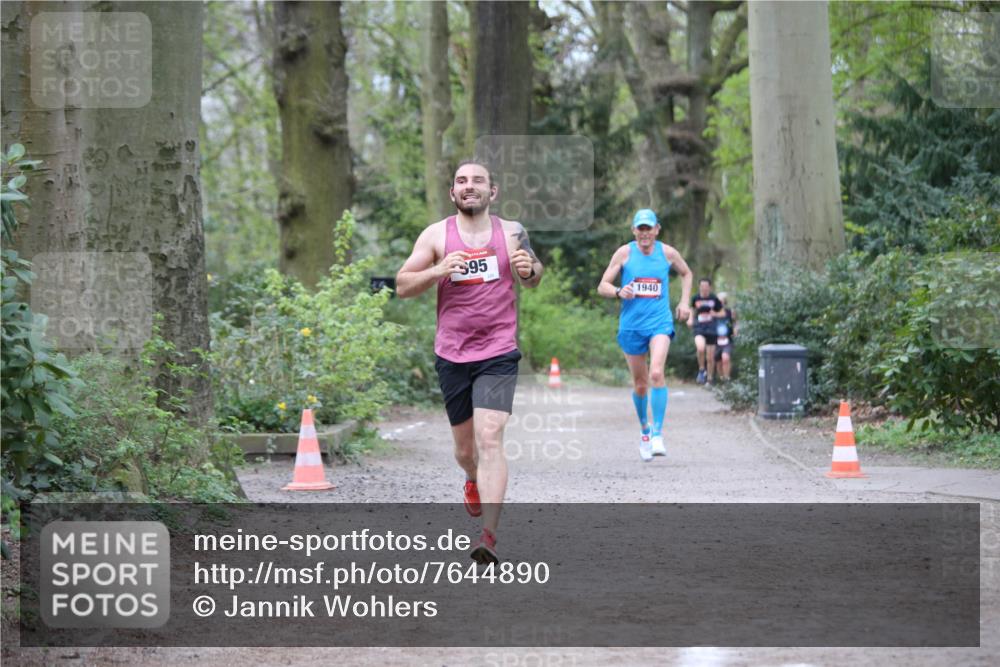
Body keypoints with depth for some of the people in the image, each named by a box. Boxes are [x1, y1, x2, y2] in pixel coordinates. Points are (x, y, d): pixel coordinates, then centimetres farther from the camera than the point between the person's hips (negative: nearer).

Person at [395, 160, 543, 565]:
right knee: (464, 444, 13)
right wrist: (438, 271, -18)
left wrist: (530, 270, -6)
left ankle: (489, 535, -22)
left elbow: (532, 281, 19)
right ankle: (473, 480, 50)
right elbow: (402, 287, 0)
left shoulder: (511, 232, 4)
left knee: (490, 438, -17)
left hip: (498, 353, -2)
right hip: (452, 353, 2)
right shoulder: (436, 235, 2)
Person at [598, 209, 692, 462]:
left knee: (656, 373, -23)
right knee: (640, 383, 9)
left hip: (660, 322, -1)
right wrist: (618, 292, -21)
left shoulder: (667, 252, 3)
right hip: (631, 325, 1)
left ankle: (657, 433, -20)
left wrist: (684, 302, 11)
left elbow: (686, 273, 23)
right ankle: (644, 429, 33)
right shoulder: (624, 253, -1)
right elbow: (602, 286, 0)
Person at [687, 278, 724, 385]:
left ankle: (709, 379, 21)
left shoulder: (714, 299, 0)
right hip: (699, 328, 0)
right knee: (700, 348, -29)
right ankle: (701, 370, -7)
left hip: (711, 328, 0)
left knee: (710, 357, 4)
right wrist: (690, 319, 6)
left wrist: (715, 314, -11)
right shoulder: (695, 298, 3)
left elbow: (722, 312, 10)